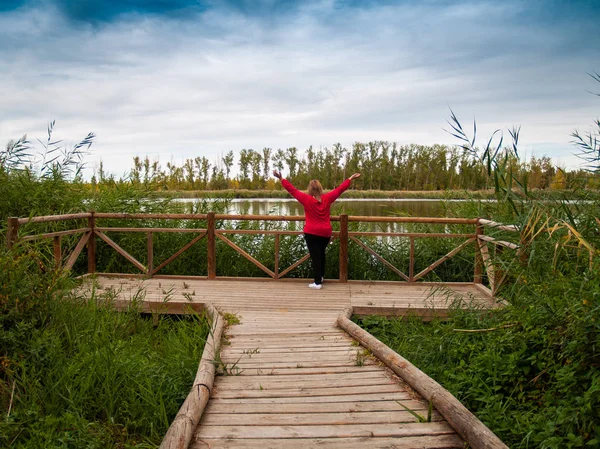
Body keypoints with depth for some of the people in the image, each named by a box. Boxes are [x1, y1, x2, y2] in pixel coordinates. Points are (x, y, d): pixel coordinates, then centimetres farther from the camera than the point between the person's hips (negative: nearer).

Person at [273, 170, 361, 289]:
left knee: (315, 256, -3)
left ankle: (318, 283, -5)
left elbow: (292, 190, -7)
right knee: (321, 254, 24)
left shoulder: (307, 199, -10)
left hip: (311, 233, -4)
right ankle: (321, 276, 34)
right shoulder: (327, 198, -3)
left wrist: (281, 179, -1)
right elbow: (339, 189, 6)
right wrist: (350, 179, 17)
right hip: (326, 233, 4)